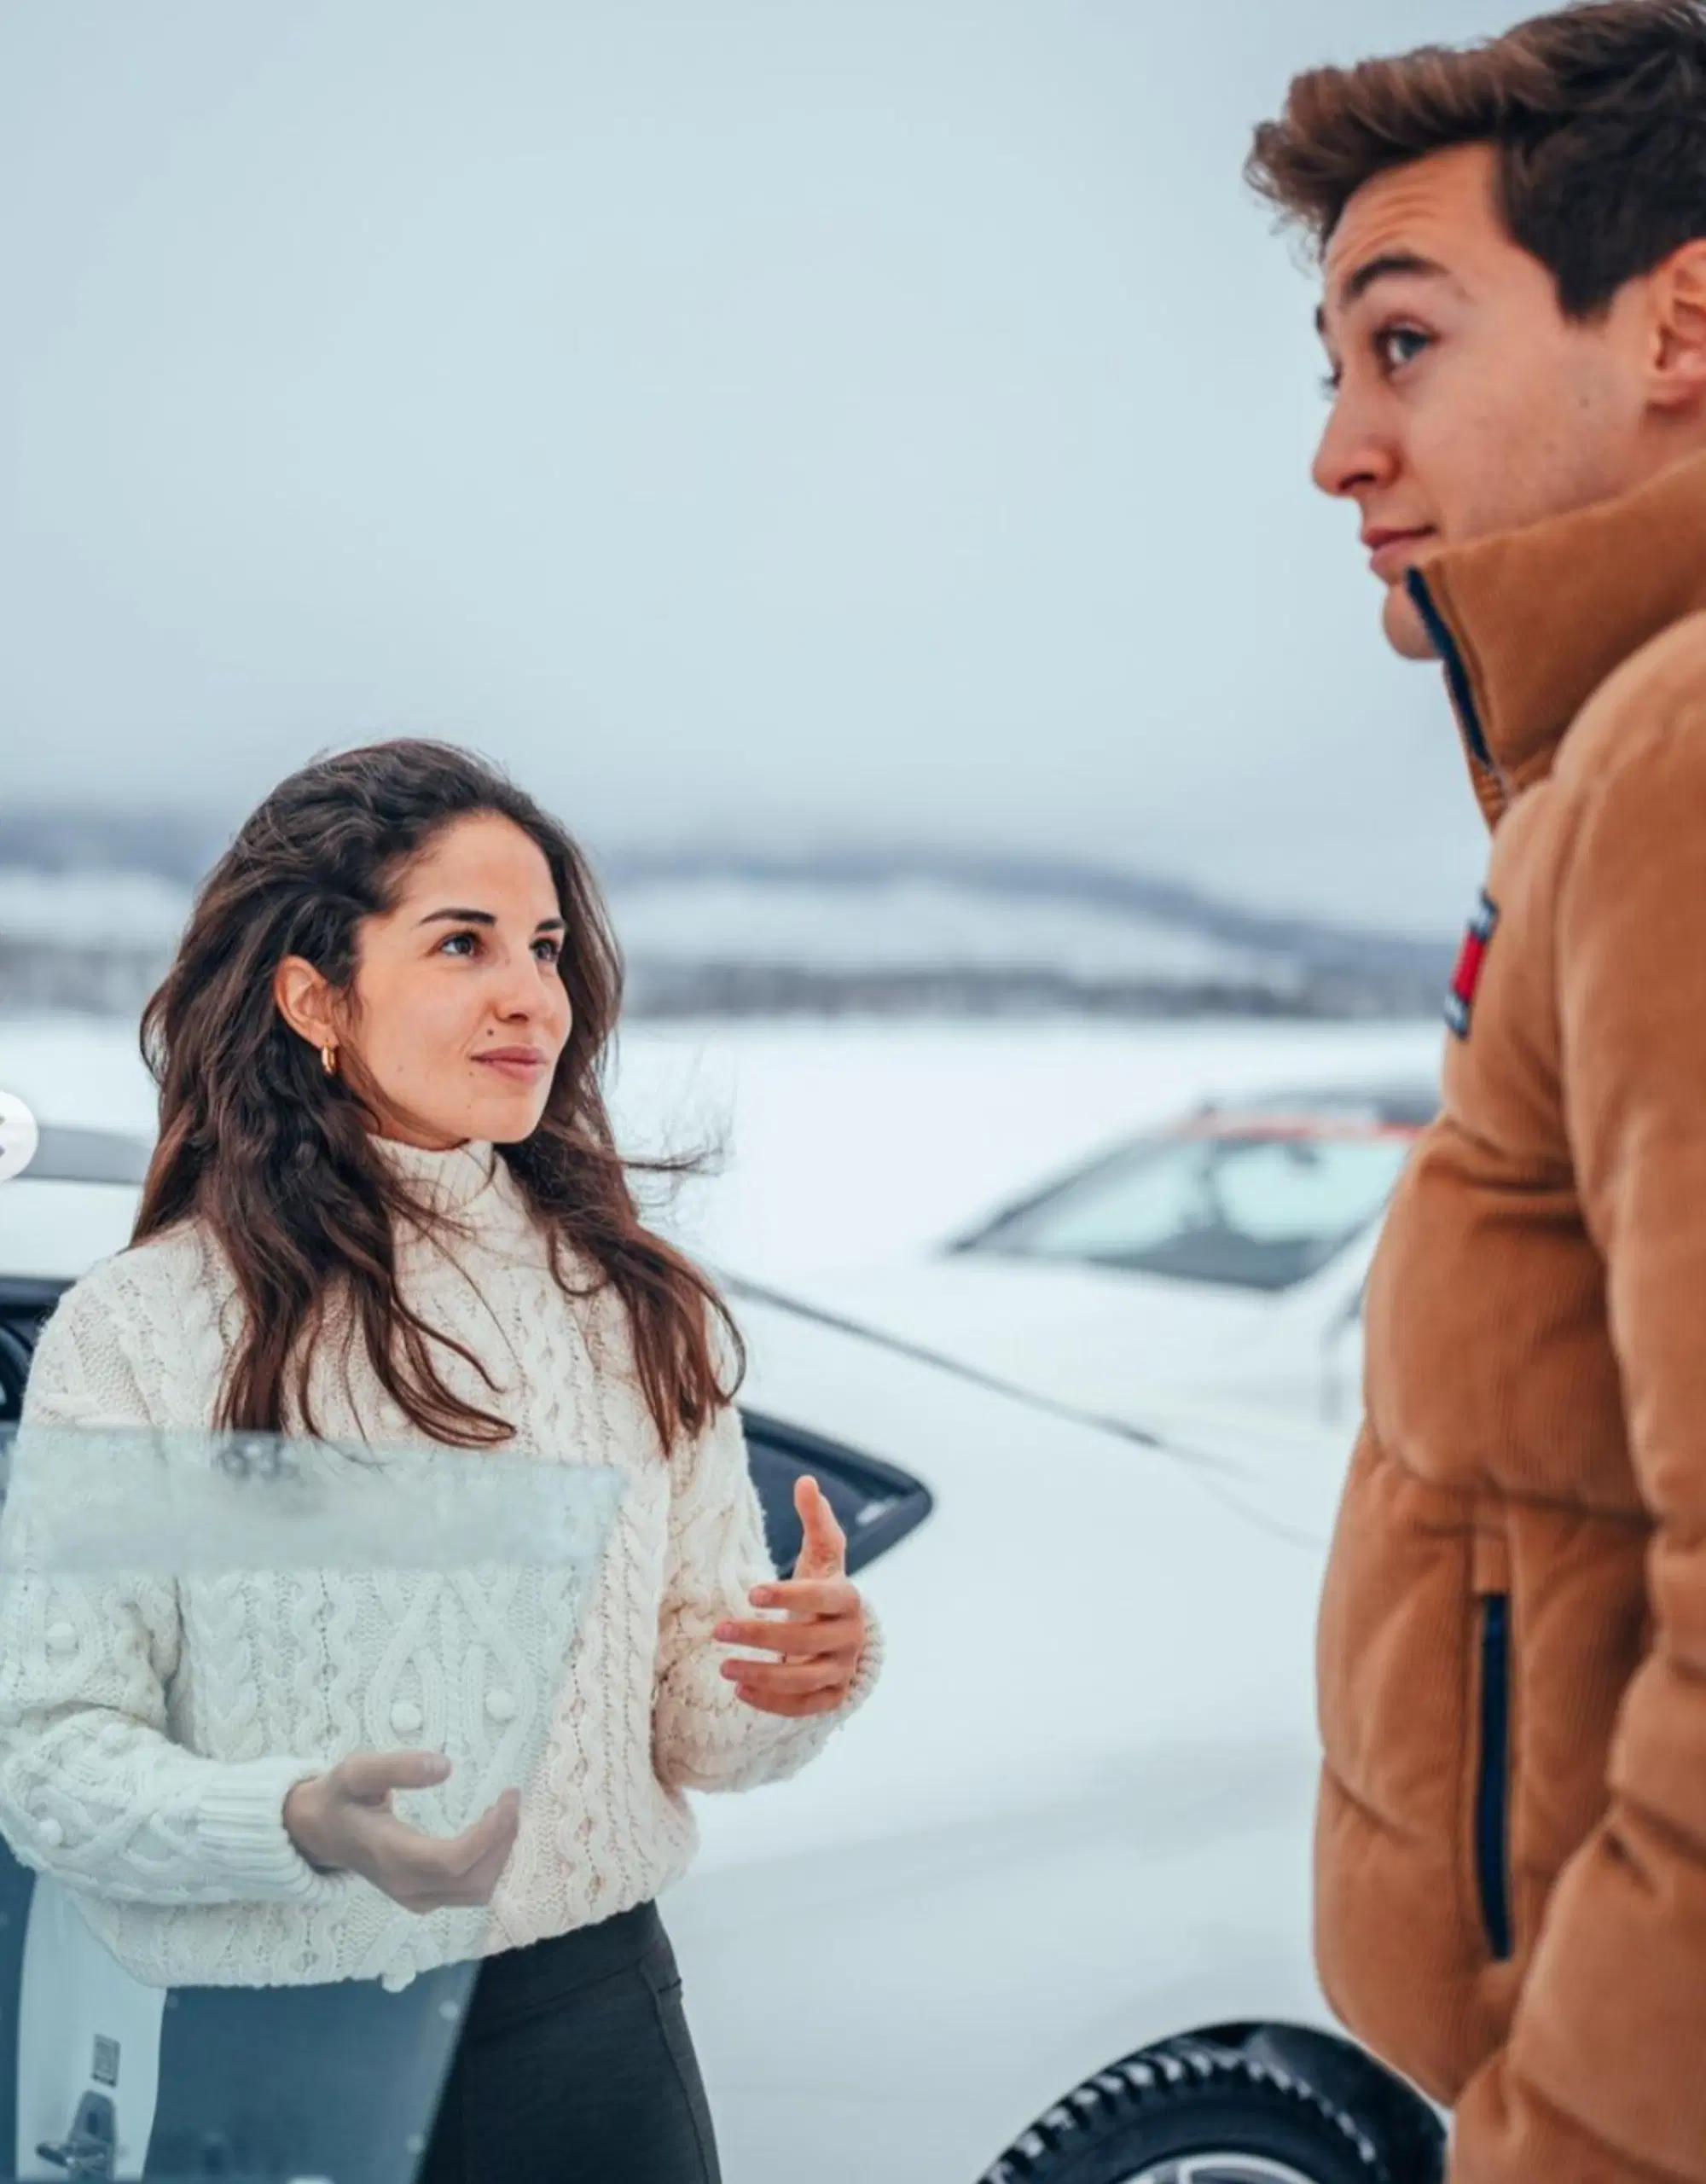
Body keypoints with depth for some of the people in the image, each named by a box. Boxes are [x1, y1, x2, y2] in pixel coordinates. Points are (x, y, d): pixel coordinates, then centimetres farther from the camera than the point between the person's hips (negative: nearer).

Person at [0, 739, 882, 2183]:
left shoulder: (640, 1310, 3)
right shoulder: (137, 1331, -9)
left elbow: (690, 1723, 5)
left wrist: (793, 1689, -16)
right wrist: (302, 1824, -27)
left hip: (593, 2036, 3)